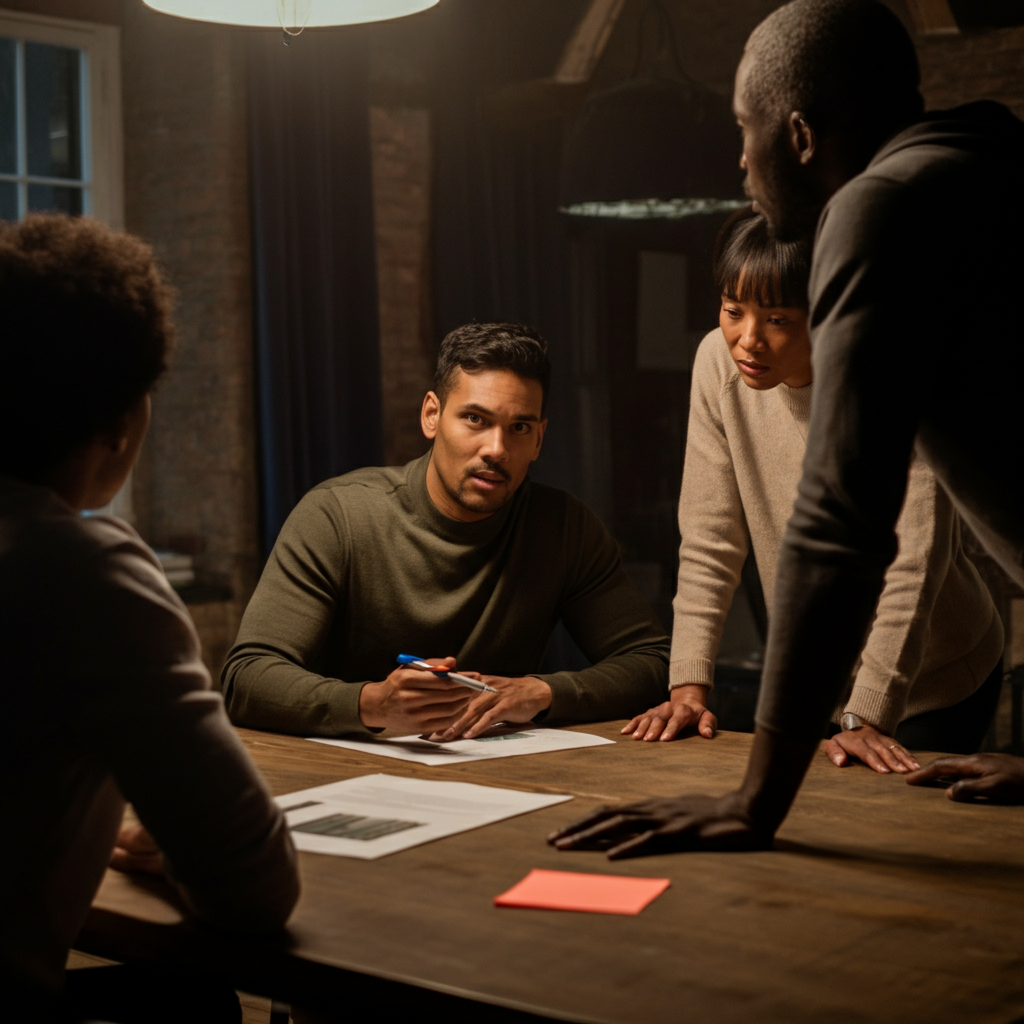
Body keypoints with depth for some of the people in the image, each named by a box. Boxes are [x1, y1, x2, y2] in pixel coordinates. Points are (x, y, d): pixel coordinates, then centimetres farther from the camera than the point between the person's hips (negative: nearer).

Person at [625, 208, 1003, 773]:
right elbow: (709, 539, -8)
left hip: (931, 685, -4)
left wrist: (867, 717, -35)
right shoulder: (719, 361, -12)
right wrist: (689, 684, -15)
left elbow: (914, 563, -29)